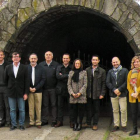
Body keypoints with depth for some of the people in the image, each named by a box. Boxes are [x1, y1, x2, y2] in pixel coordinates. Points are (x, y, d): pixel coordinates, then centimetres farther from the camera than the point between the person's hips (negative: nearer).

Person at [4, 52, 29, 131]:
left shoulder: (24, 68, -1)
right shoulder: (8, 68, 5)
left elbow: (26, 81, -3)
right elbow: (5, 79, 12)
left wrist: (26, 93, -7)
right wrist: (9, 87, 9)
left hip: (21, 92, -2)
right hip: (11, 92, 2)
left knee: (22, 110, 4)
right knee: (12, 110, 8)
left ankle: (21, 124, 16)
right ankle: (13, 124, 18)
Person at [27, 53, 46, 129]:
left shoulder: (41, 68, 3)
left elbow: (43, 79, 0)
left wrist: (35, 88, -8)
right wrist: (29, 88, -9)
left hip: (38, 91, 0)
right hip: (29, 90, 1)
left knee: (38, 108, 3)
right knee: (30, 107, 4)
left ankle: (38, 122, 11)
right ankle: (31, 122, 14)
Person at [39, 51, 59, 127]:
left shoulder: (56, 65, 2)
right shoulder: (41, 65, 8)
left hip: (53, 88, -2)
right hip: (44, 88, 2)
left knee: (54, 105, 3)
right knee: (44, 105, 8)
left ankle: (54, 121, 11)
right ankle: (44, 120, 17)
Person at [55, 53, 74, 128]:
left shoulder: (72, 68, 2)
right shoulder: (59, 67, 8)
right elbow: (58, 76, -8)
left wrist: (63, 76, -10)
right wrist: (67, 76, -14)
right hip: (60, 90, 2)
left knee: (70, 107, 3)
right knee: (60, 106, 8)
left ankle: (72, 122, 12)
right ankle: (60, 121, 17)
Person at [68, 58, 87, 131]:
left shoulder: (84, 72, 2)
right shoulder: (71, 72, 8)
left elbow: (85, 84, -2)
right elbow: (69, 84, 6)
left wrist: (80, 93, -11)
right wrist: (72, 93, -6)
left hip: (81, 95, -2)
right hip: (73, 95, 2)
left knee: (81, 110, 1)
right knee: (74, 110, 5)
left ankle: (80, 124, 11)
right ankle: (75, 123, 17)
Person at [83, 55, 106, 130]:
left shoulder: (102, 71, 3)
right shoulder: (87, 70, 7)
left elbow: (103, 83, 1)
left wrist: (102, 94, -6)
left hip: (97, 94, -2)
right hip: (88, 93, 2)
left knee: (96, 109, 6)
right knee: (88, 109, 8)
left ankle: (95, 124, 16)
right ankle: (88, 123, 21)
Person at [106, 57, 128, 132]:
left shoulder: (124, 70, 4)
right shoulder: (110, 72, 12)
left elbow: (126, 82, -3)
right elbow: (107, 82, 5)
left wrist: (119, 89, -12)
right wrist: (114, 90, -9)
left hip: (122, 94, -2)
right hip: (113, 94, 2)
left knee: (123, 110, -4)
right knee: (115, 110, 6)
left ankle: (124, 125, 6)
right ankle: (116, 125, 14)